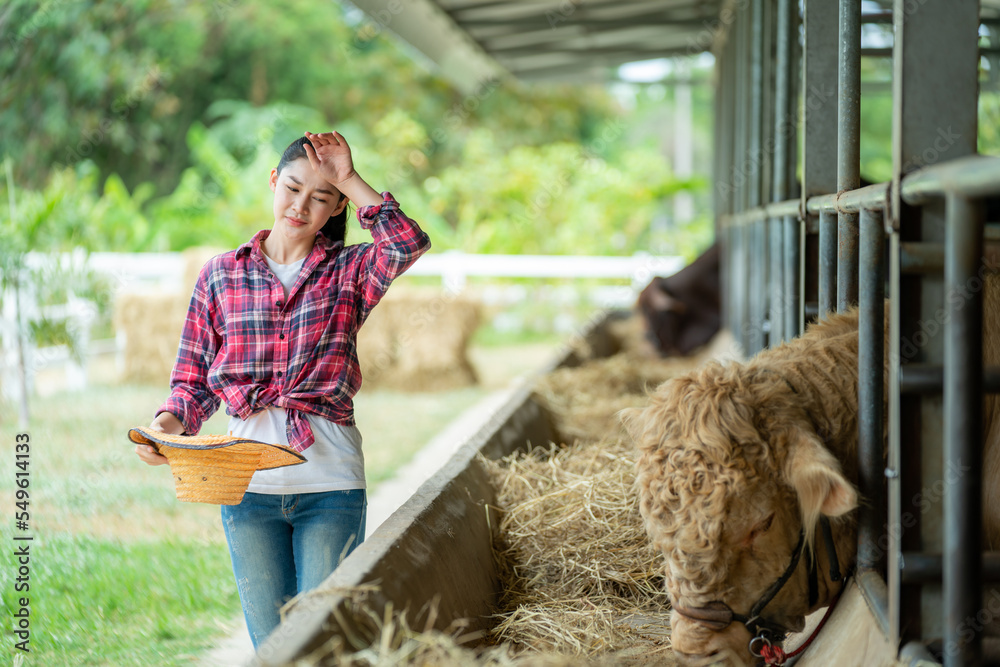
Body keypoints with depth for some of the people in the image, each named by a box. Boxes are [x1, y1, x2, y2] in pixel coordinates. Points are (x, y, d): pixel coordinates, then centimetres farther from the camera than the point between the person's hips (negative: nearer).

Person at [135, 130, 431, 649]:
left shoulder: (349, 272, 6)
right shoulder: (221, 275, 10)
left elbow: (409, 243, -16)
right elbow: (193, 378, 12)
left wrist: (348, 181, -9)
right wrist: (168, 423, -8)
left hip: (330, 483, -1)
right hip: (248, 483, 1)